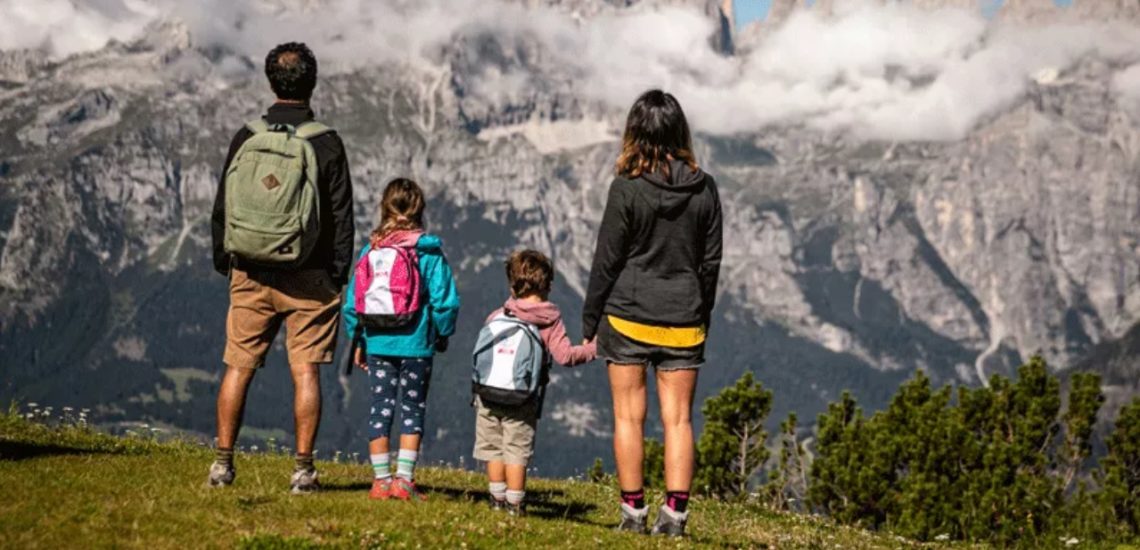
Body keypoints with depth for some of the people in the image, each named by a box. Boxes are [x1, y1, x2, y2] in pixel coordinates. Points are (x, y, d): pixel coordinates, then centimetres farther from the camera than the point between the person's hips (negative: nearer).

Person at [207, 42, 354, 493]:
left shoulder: (246, 138, 1)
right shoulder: (325, 143, -7)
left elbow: (222, 207, 6)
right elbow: (341, 216, -5)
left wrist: (224, 262, 17)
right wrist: (340, 274, 4)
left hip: (250, 274, 2)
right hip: (308, 278, -2)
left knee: (239, 367, 8)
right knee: (305, 371, 2)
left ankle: (222, 462, 9)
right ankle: (303, 469, 2)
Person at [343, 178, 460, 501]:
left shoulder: (370, 251, 4)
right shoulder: (428, 252, -7)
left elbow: (352, 301, 5)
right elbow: (444, 299, -9)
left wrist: (358, 341, 14)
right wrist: (443, 335, 7)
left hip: (377, 343, 3)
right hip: (415, 344, -3)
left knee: (380, 408, 9)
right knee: (413, 410, 6)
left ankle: (381, 480, 10)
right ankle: (403, 479, 1)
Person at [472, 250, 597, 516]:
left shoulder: (497, 316, 4)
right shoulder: (551, 320, -3)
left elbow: (481, 352, 7)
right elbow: (564, 355, -11)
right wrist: (593, 348, -2)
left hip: (488, 394, 2)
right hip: (523, 400, -2)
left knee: (492, 447, 13)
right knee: (517, 450, 3)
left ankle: (497, 499, 17)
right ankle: (514, 504, 4)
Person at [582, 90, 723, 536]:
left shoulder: (627, 189, -9)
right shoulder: (704, 189, 1)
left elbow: (607, 261, -5)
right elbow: (710, 261, 7)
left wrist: (590, 323, 3)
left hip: (629, 317, -3)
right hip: (684, 323, 3)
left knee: (629, 416, 5)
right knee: (678, 418, 5)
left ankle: (633, 511, 6)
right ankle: (675, 511, 1)